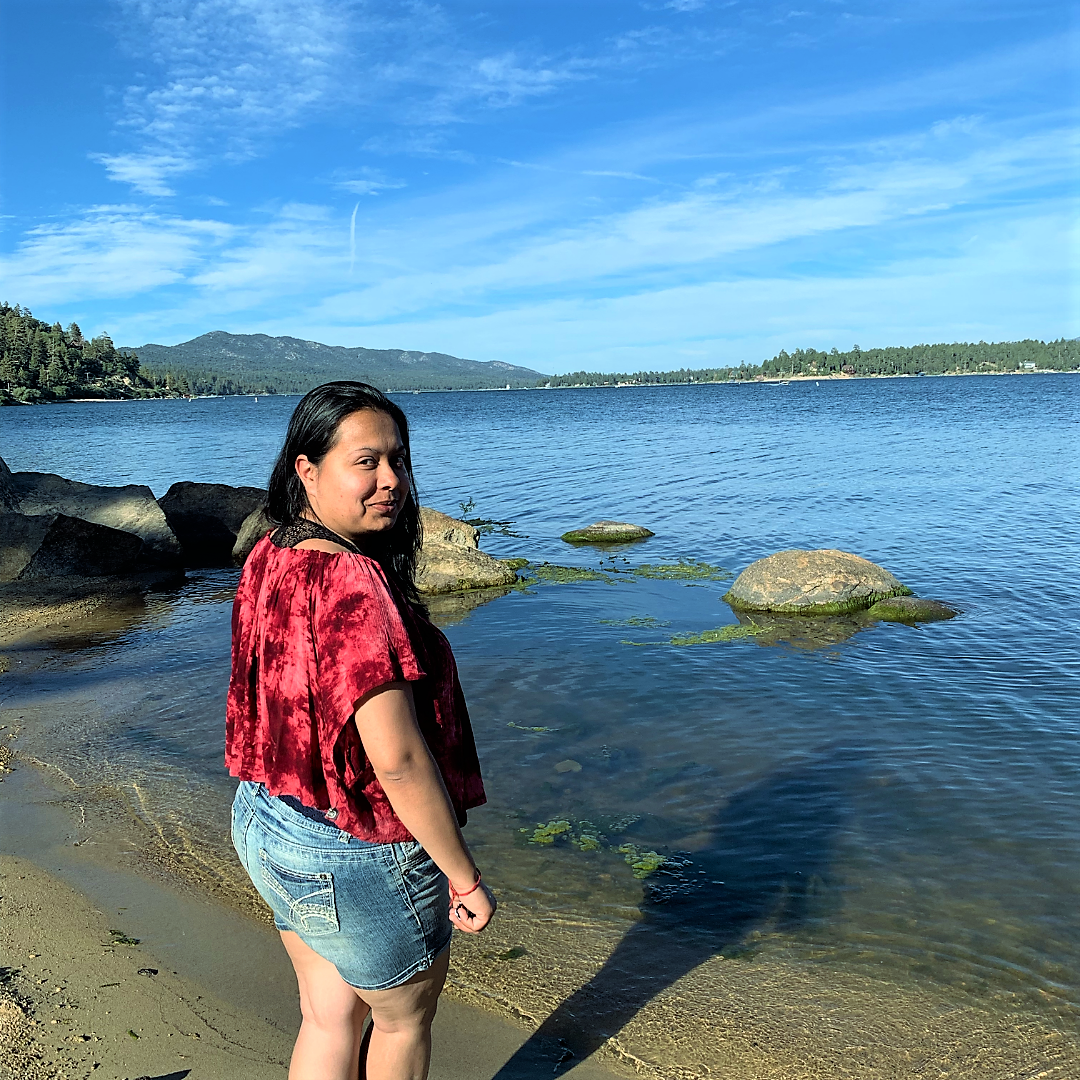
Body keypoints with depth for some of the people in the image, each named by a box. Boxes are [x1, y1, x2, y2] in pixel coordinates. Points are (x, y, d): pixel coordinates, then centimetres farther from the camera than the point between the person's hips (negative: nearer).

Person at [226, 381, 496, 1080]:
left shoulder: (270, 559, -2)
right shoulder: (352, 585, -30)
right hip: (358, 860, -8)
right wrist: (465, 877, -21)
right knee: (405, 1016, 21)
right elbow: (397, 758, -32)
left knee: (329, 1019, 25)